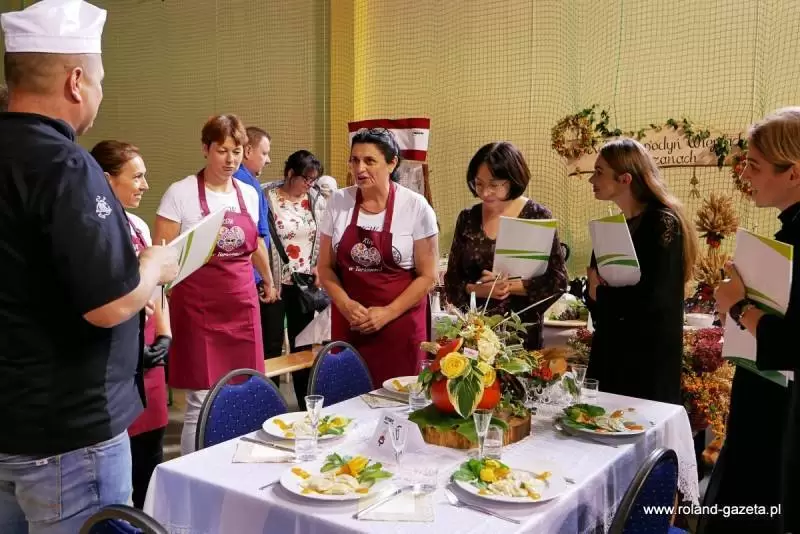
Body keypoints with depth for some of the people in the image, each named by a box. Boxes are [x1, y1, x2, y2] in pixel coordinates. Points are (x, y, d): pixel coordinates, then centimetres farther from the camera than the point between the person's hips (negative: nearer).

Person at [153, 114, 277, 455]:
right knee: (202, 403, -4)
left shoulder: (249, 194, 9)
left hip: (242, 305, 5)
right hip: (198, 309, -4)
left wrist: (268, 281, 35)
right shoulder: (181, 193, -6)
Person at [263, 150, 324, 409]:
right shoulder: (268, 198, -9)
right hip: (276, 282, -4)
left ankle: (306, 404, 23)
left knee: (302, 343, 12)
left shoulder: (314, 198, 5)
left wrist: (319, 266, 0)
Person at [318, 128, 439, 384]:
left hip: (399, 323, -2)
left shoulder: (416, 207, -7)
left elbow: (427, 275, -5)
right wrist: (346, 304, -10)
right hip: (348, 322, 2)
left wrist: (388, 313, -13)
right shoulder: (338, 202, 1)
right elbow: (325, 266, 6)